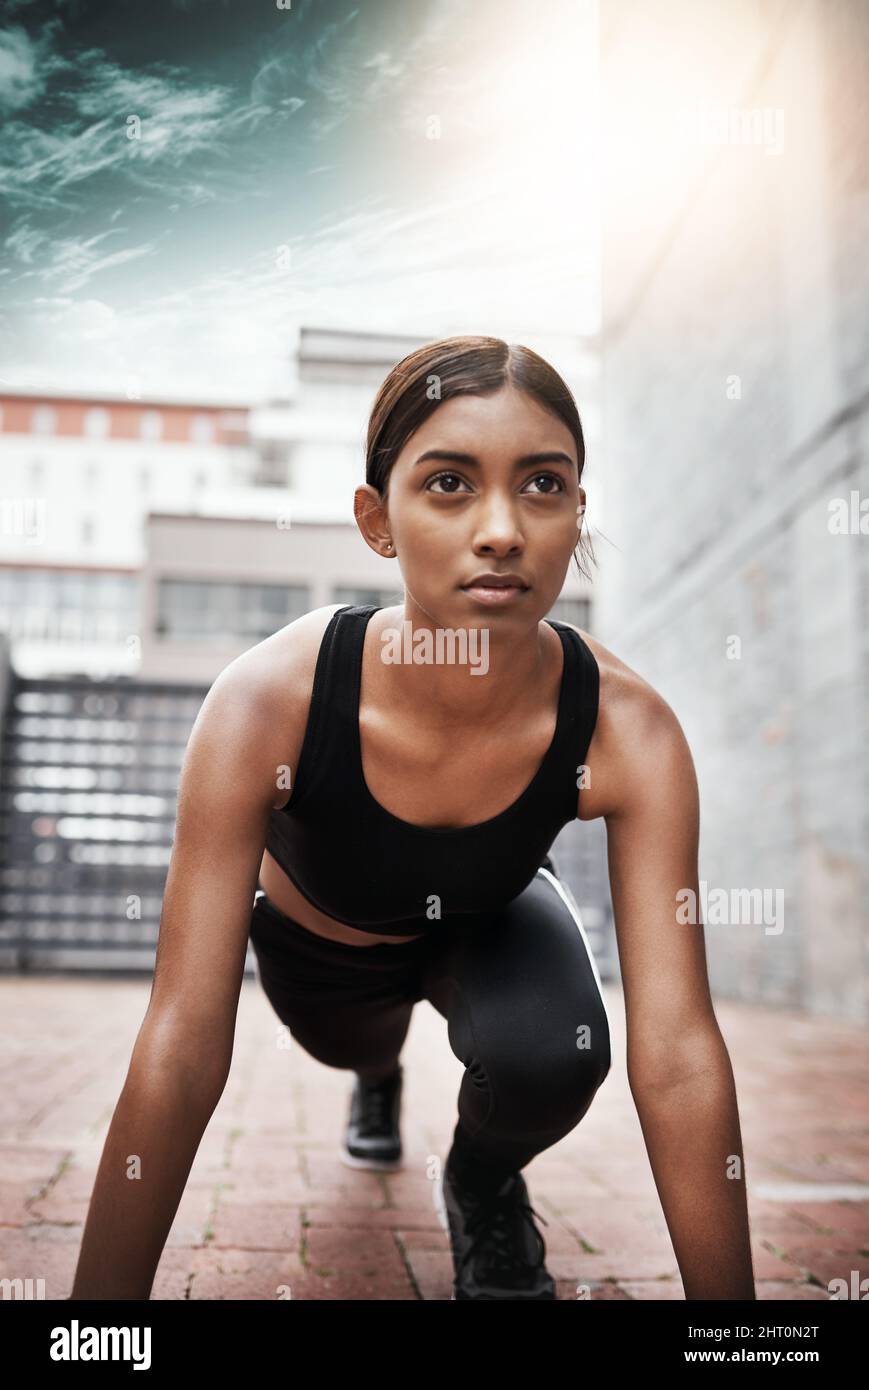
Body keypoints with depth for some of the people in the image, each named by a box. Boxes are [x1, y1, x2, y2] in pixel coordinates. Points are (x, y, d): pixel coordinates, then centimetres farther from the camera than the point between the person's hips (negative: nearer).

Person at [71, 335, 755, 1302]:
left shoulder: (625, 729, -35)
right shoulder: (269, 699, -39)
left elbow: (677, 1057, -35)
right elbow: (182, 1045, -38)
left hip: (489, 927, 0)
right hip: (315, 942, 1)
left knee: (548, 1055, -29)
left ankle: (480, 1186, 7)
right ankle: (379, 1072, 66)